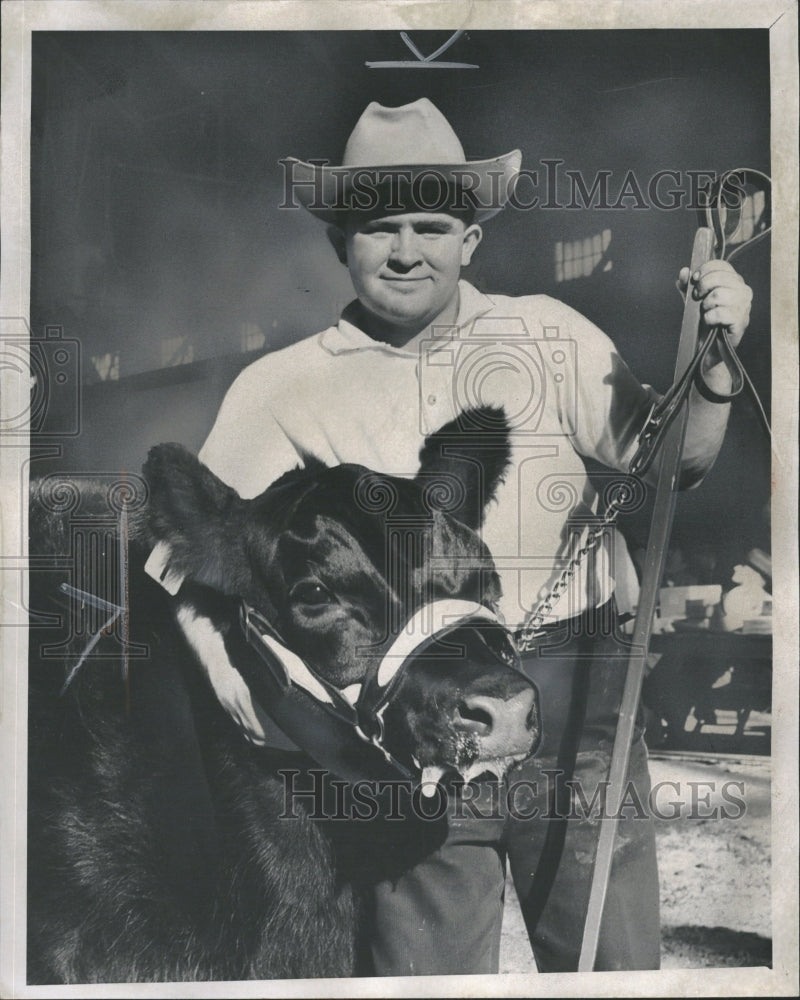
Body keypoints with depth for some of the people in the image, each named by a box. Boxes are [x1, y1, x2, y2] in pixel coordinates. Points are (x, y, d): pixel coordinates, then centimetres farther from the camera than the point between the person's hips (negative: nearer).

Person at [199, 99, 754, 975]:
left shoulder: (549, 333, 4)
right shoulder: (285, 386, 3)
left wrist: (710, 363, -16)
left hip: (572, 693, 1)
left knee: (612, 956, 12)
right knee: (426, 965, 13)